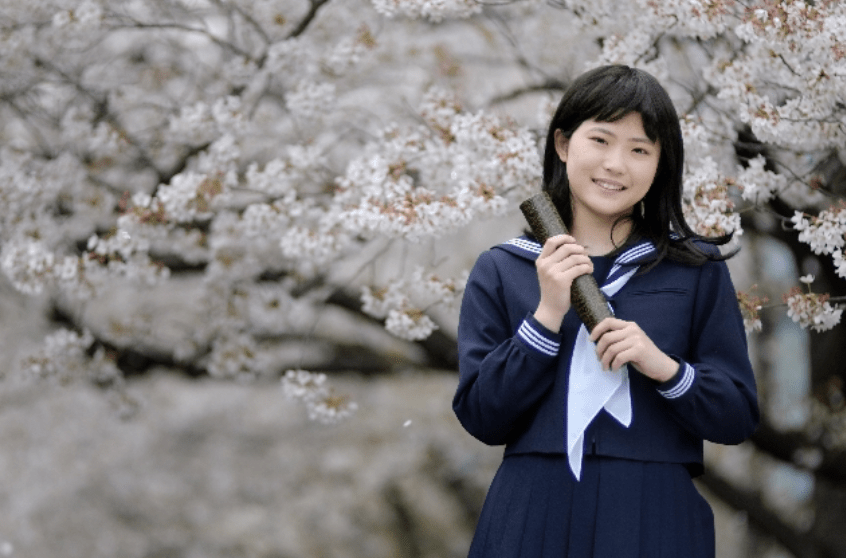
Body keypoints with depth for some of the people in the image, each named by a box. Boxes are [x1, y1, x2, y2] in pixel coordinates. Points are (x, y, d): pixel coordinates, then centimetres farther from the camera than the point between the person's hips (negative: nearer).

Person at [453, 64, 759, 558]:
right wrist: (548, 315, -10)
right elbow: (480, 419, -1)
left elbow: (738, 419, 2)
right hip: (533, 517, 0)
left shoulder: (697, 271, 4)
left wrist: (666, 368, -15)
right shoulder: (501, 271, 5)